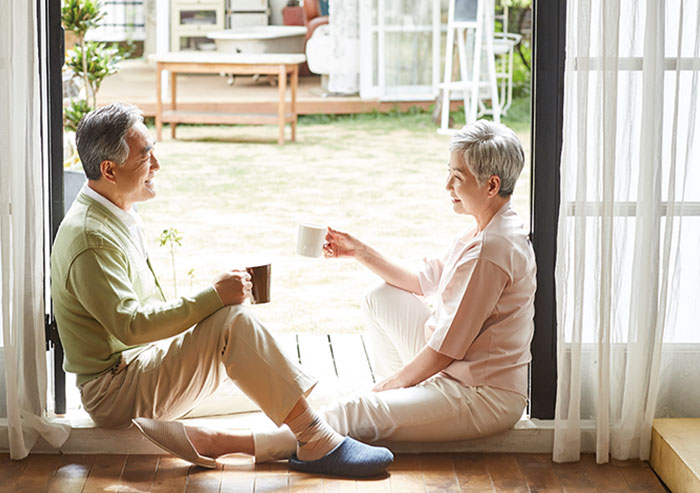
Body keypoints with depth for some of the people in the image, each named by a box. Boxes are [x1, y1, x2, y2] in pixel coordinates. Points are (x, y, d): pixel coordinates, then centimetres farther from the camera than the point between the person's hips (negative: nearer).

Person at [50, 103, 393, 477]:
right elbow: (130, 326, -27)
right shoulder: (91, 239, -21)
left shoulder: (119, 218, 13)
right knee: (231, 322, -24)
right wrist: (213, 297, -25)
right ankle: (316, 443, -21)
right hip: (112, 391, -11)